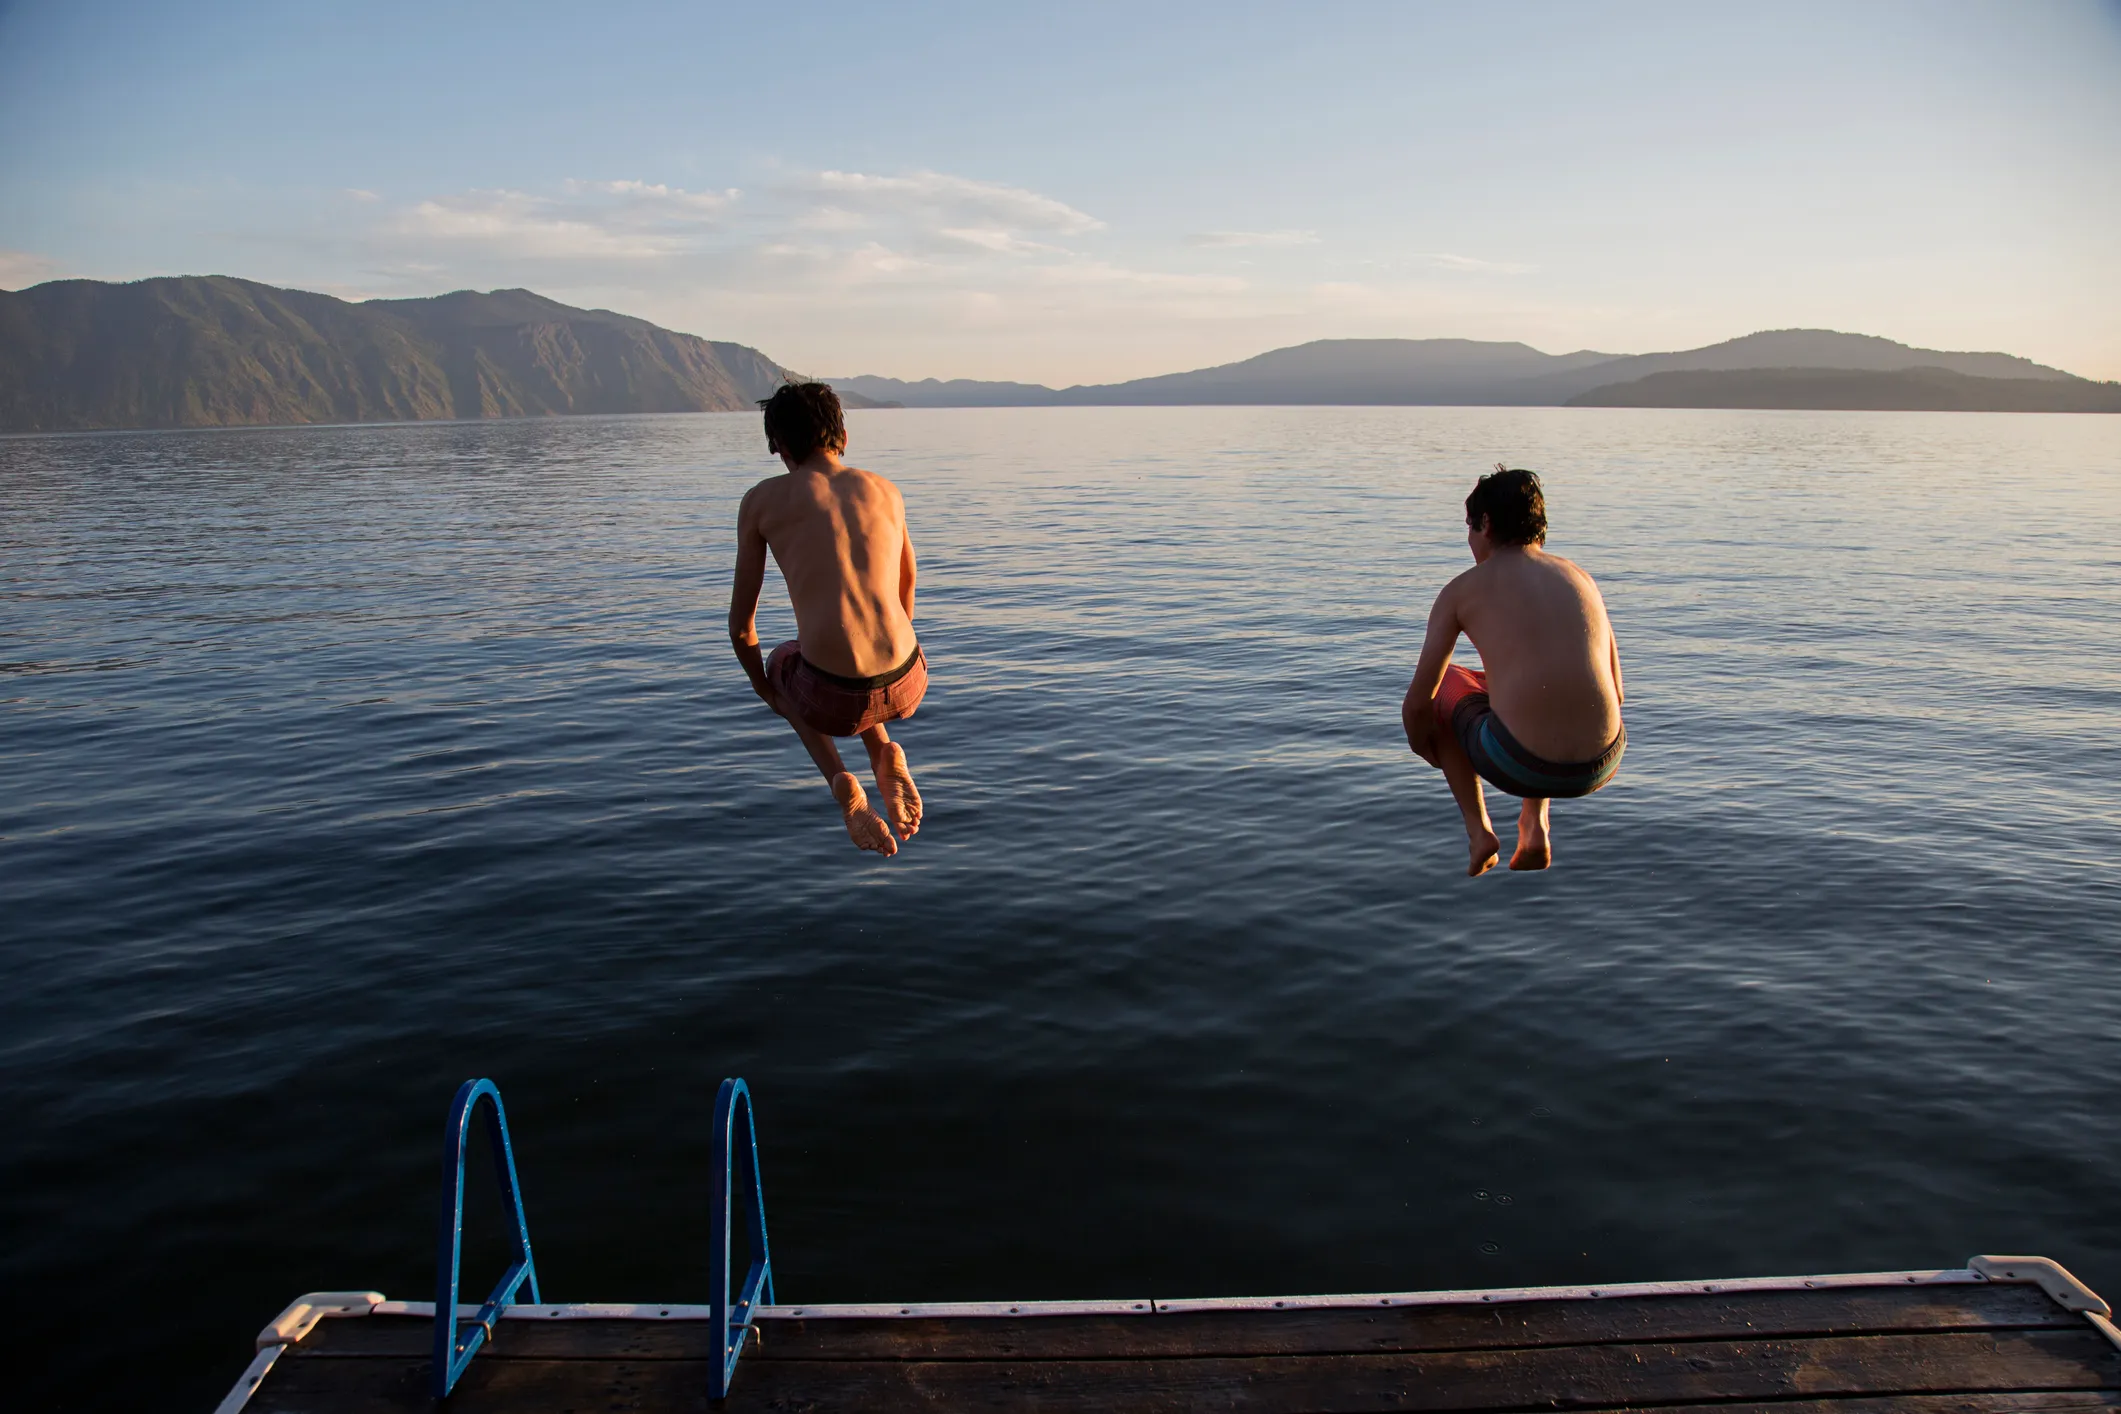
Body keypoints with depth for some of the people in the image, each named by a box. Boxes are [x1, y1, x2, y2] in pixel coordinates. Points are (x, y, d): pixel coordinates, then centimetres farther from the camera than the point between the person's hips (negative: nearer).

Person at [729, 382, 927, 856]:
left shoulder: (761, 500, 6)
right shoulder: (886, 491, 15)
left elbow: (740, 622, 10)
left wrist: (760, 683, 30)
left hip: (832, 696, -3)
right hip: (906, 685, 3)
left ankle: (840, 780, 12)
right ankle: (885, 754, 11)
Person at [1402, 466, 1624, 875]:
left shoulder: (1462, 590, 5)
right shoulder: (1581, 578, 17)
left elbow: (1417, 705, 5)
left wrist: (1424, 750, 28)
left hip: (1517, 765, -4)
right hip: (1601, 766, 5)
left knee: (1439, 688, 25)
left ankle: (1478, 830, 16)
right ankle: (1535, 824, 23)